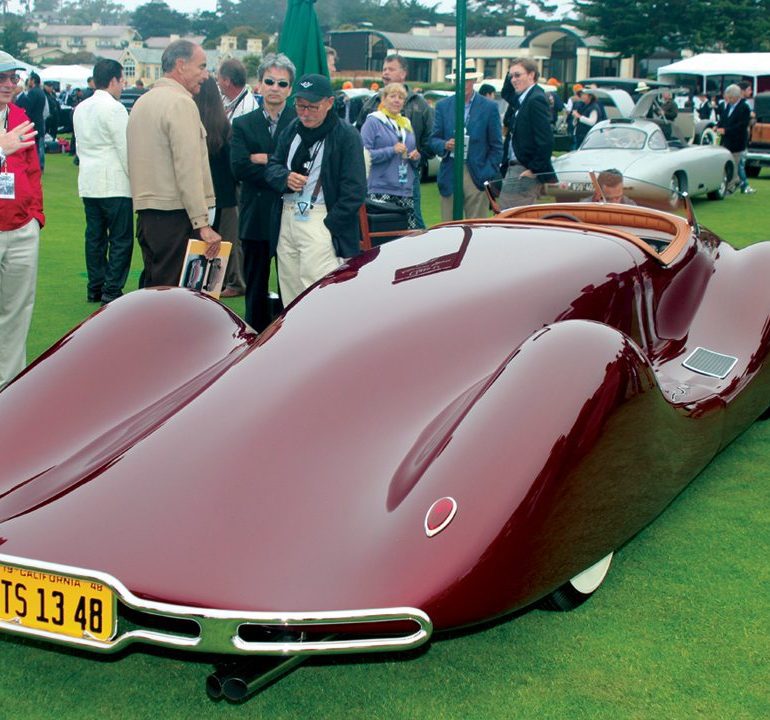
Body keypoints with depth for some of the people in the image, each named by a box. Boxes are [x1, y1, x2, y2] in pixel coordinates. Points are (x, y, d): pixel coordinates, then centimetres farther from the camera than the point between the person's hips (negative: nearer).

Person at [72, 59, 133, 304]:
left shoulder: (81, 108, 13)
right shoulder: (114, 108, -11)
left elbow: (80, 146, 18)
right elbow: (125, 148, -12)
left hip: (88, 182, 8)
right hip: (115, 182, -8)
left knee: (95, 236, 11)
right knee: (121, 238, -4)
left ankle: (95, 288, 14)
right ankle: (112, 290, -6)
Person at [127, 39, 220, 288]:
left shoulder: (142, 102, 17)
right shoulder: (181, 103, -11)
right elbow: (188, 169, -18)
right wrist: (203, 224, -19)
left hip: (145, 211, 9)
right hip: (175, 214, -9)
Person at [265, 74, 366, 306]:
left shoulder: (347, 137, -6)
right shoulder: (292, 130, 14)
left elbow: (354, 191, -10)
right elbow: (272, 166, 18)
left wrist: (329, 226, -14)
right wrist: (285, 178, -6)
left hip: (322, 222, -7)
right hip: (288, 216, 7)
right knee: (290, 293, 10)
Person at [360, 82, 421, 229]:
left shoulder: (406, 124, 21)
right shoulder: (373, 122, 2)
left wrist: (416, 157, 4)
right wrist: (392, 150, -16)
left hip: (405, 191, 6)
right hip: (381, 191, -6)